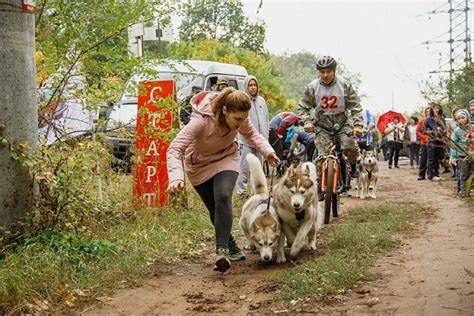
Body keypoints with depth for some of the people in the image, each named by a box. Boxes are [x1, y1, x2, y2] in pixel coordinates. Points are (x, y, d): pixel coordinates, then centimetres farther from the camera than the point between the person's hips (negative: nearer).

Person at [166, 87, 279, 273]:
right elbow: (174, 149, -38)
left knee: (223, 197, -25)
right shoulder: (201, 120, -37)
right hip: (200, 165, -2)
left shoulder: (239, 118, -22)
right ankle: (230, 245, 31)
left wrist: (267, 151, -13)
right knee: (215, 209, 5)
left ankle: (222, 250, -27)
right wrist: (176, 177, -53)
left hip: (226, 159, 2)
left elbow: (251, 133, 3)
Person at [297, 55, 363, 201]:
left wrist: (358, 125, -19)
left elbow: (355, 107, -7)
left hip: (343, 123, 0)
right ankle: (320, 186, 3)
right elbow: (303, 107, -1)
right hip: (322, 126, 0)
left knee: (350, 147, -24)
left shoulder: (345, 86, -9)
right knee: (322, 156, -12)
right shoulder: (312, 88, -9)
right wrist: (307, 122, -18)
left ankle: (353, 165, 9)